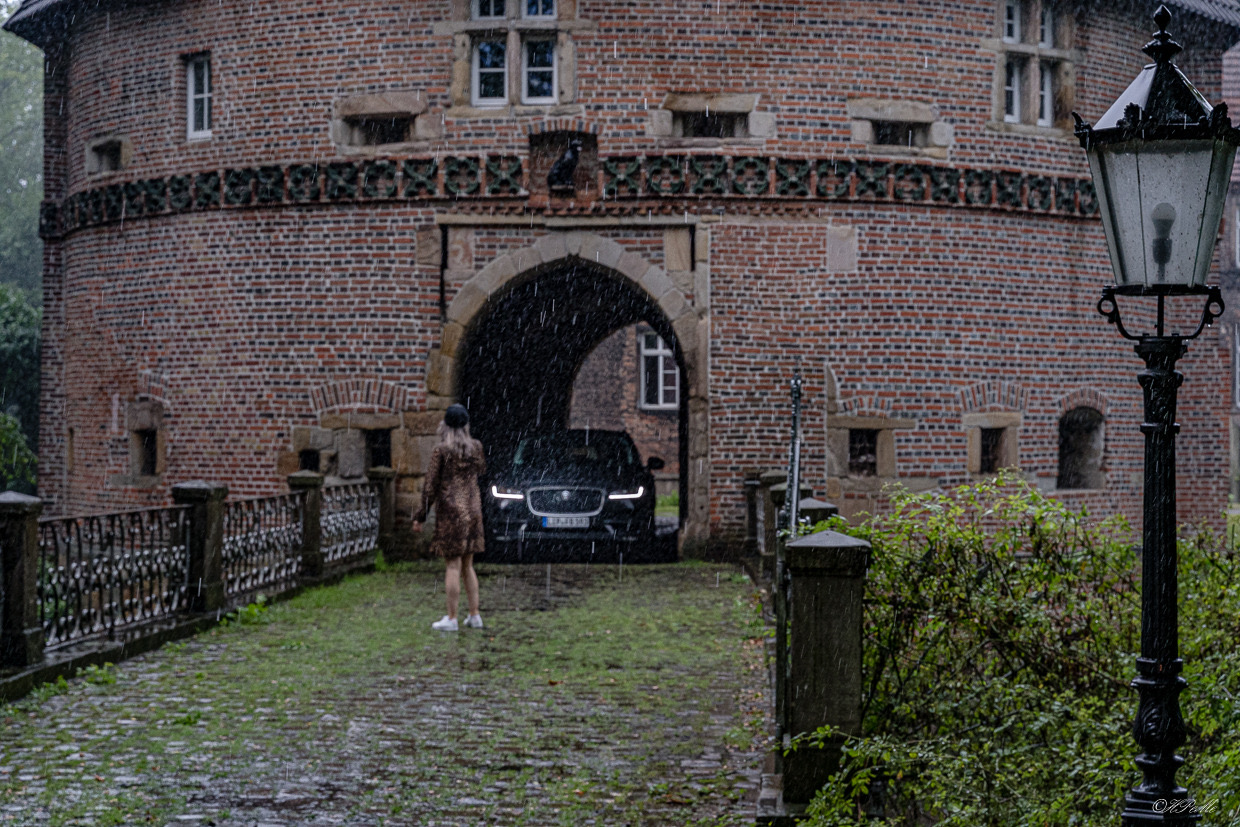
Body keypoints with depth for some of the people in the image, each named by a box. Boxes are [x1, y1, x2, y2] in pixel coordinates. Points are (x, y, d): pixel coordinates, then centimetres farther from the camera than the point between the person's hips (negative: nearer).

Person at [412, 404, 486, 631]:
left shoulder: (441, 450, -10)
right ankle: (474, 615, 13)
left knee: (453, 565, -4)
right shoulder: (476, 446, 4)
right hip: (472, 510, 5)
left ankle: (451, 618, -2)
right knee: (467, 564, 14)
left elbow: (431, 485, -9)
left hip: (450, 511, -5)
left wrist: (421, 516, 0)